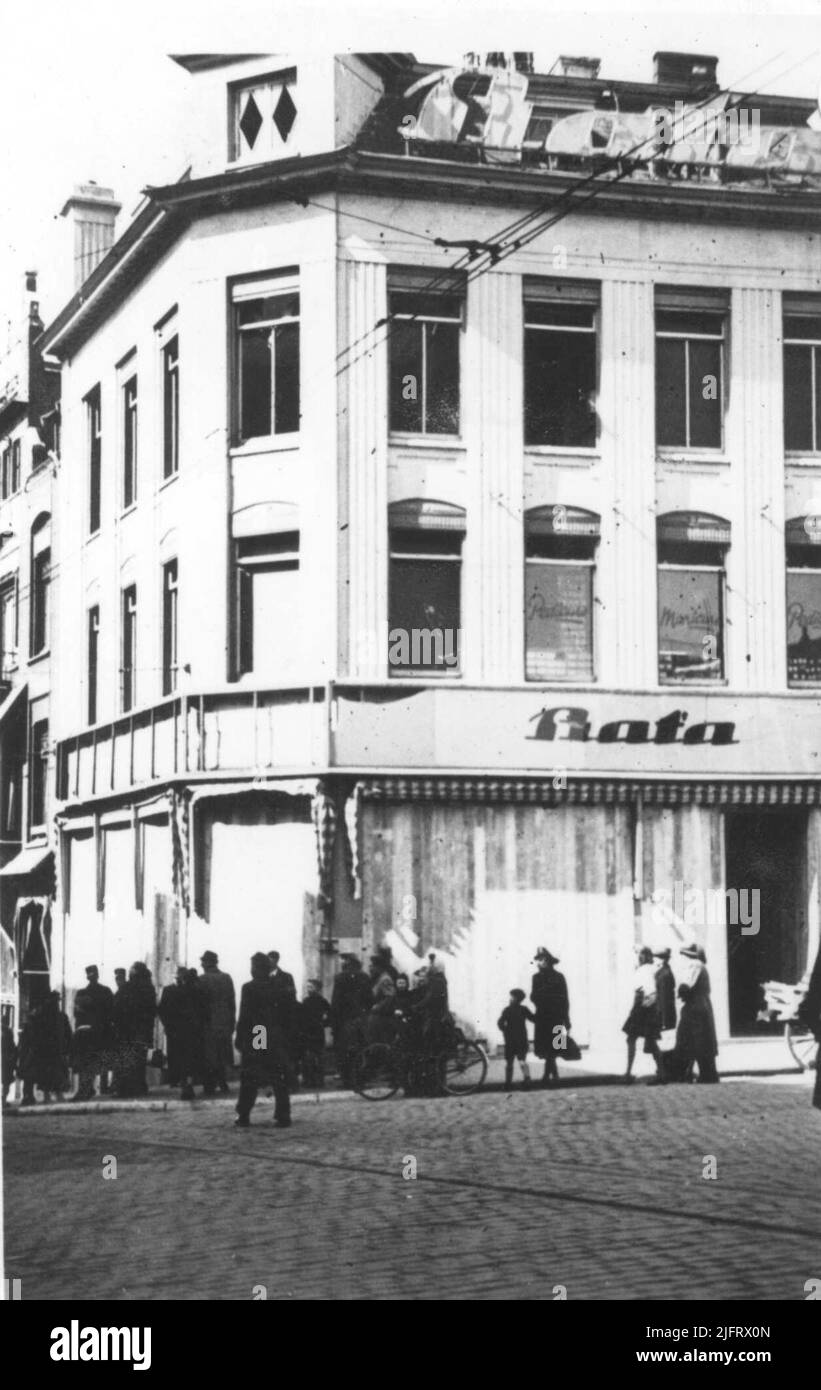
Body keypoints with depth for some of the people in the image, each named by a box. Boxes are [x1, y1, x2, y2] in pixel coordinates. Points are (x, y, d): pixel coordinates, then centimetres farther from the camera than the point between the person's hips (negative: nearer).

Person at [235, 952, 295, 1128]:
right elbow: (289, 1018, 5)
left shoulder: (249, 988, -8)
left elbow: (244, 1017, -9)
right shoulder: (281, 987, 3)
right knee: (280, 1082, 7)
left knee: (248, 1081, 5)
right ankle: (283, 1116, 4)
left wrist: (239, 1039, -3)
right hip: (278, 1041, 3)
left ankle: (243, 1116, 4)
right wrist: (286, 1037, 13)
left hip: (253, 1041, -3)